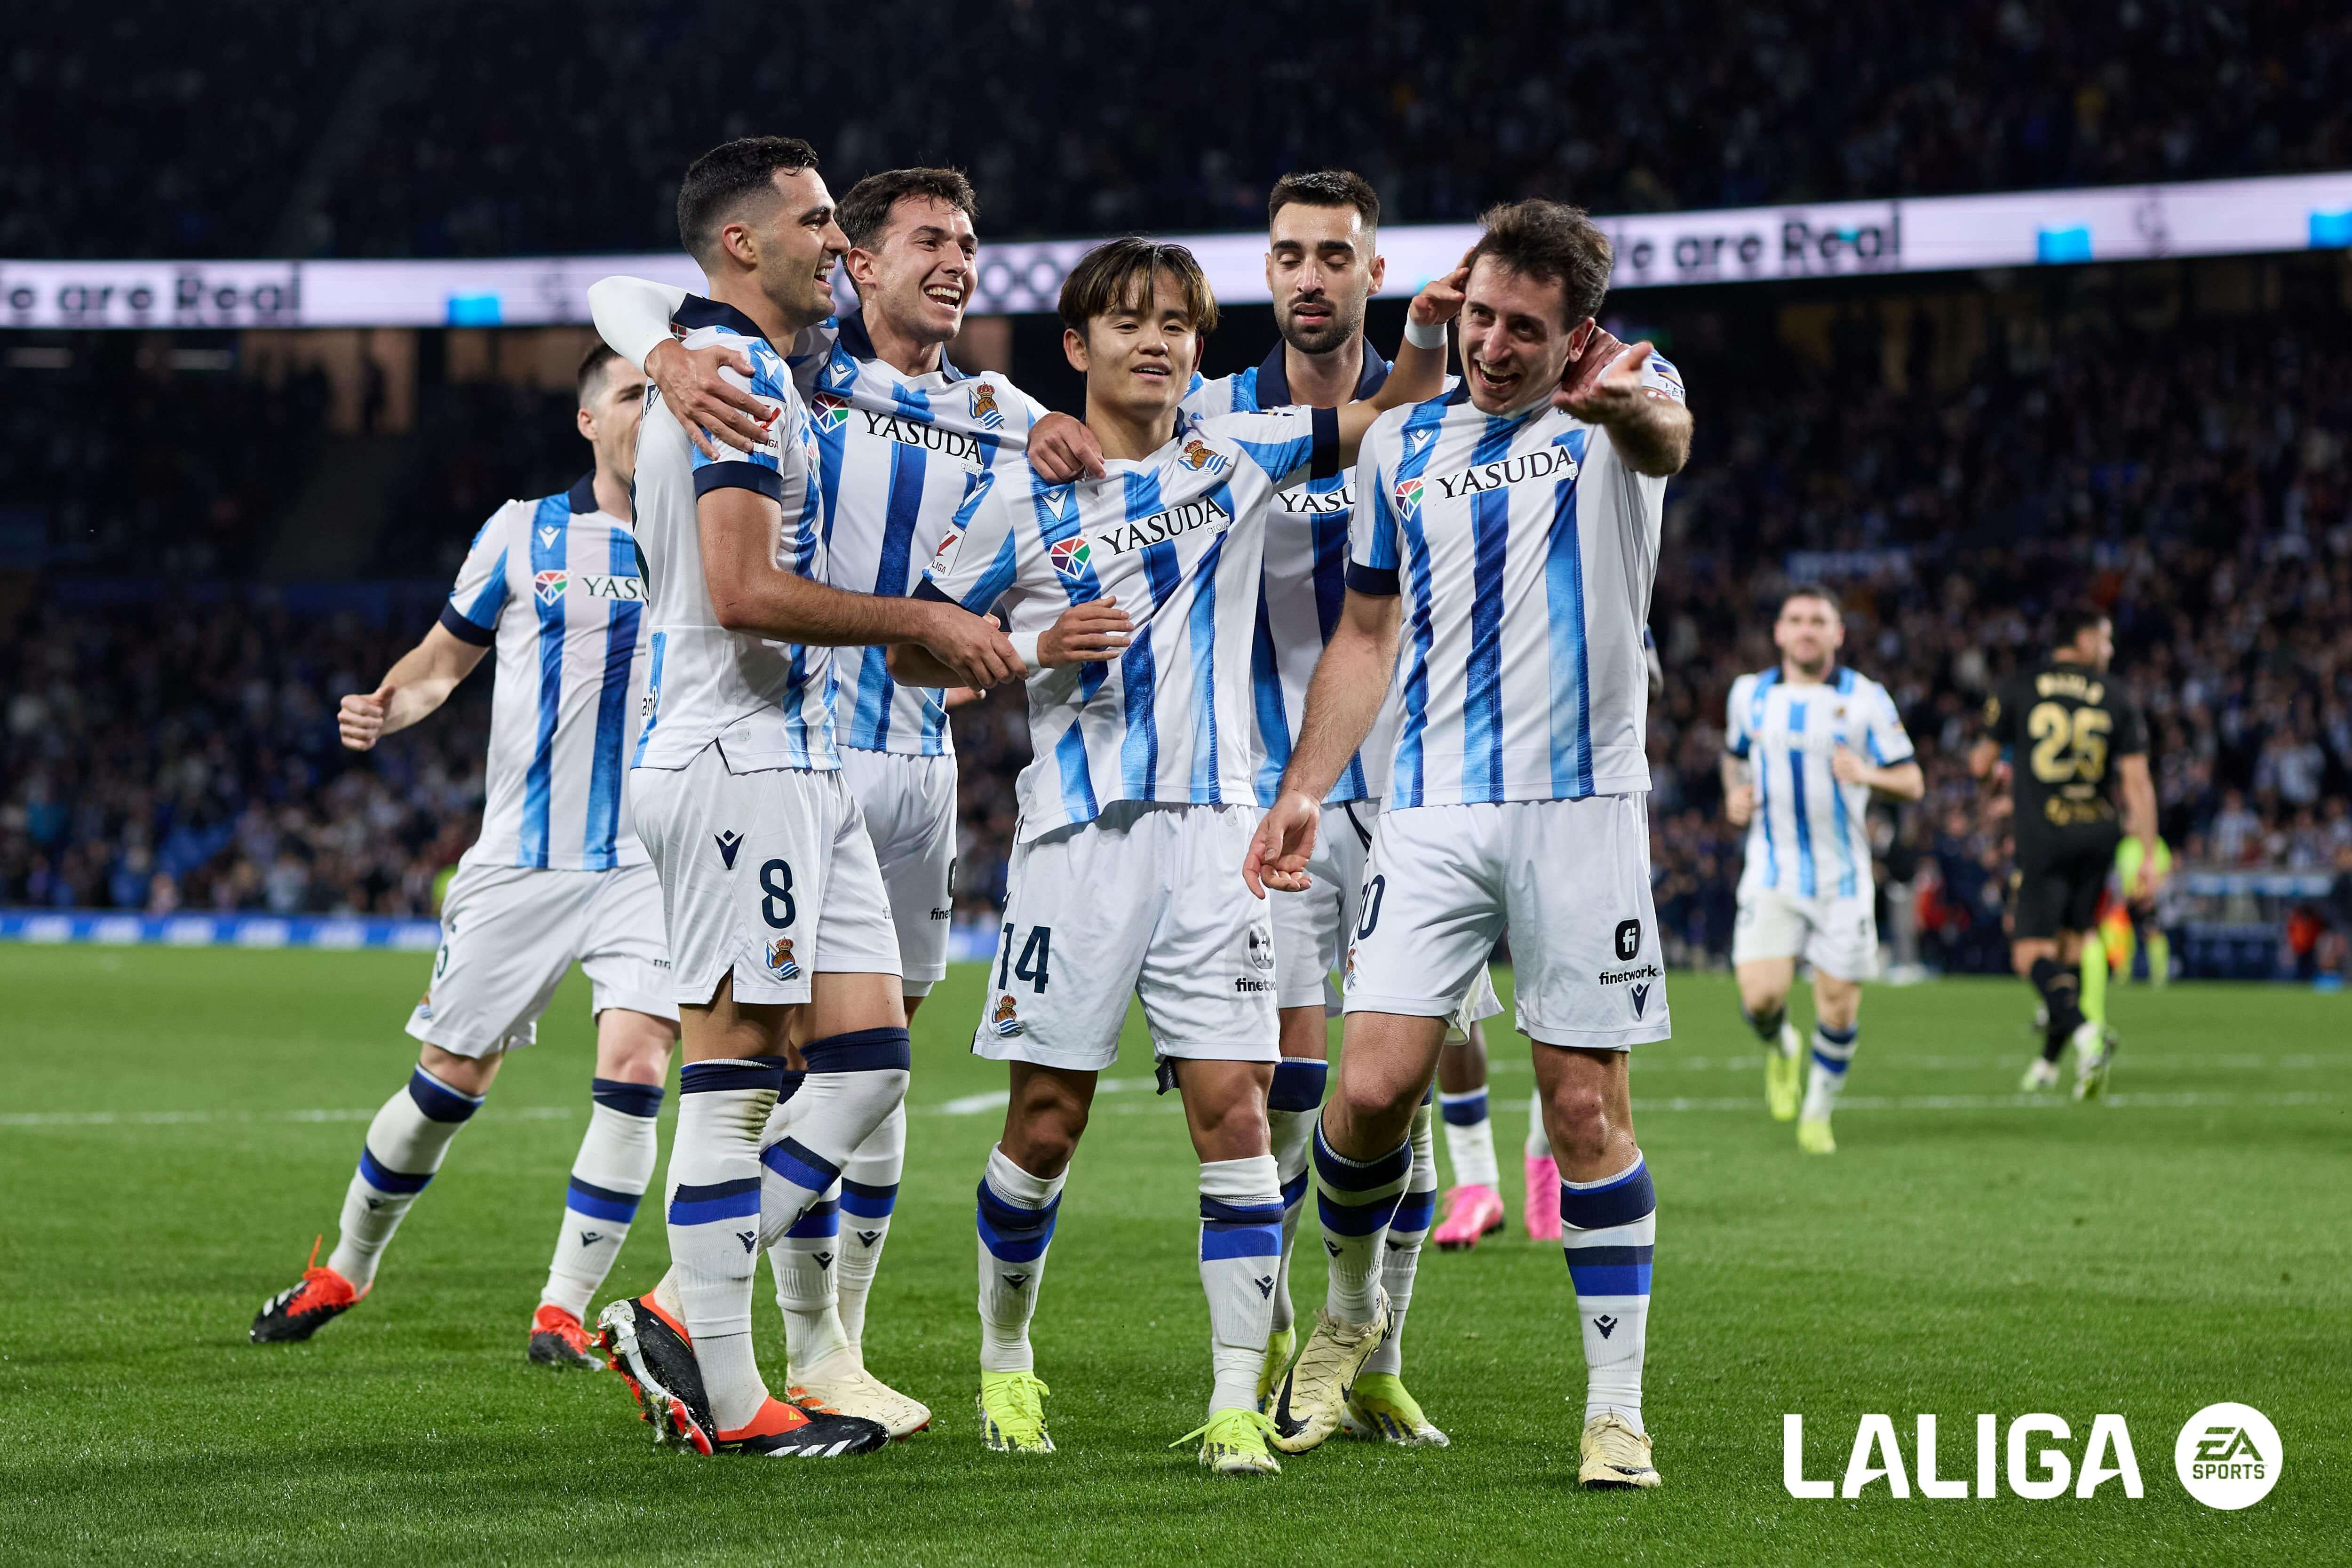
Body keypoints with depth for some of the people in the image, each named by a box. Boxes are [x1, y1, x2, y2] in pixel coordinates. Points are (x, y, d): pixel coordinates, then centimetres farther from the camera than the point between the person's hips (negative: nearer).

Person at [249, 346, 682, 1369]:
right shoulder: (524, 533, 3)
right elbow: (444, 659, 13)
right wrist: (384, 708, -7)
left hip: (650, 860, 0)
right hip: (521, 861, 0)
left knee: (635, 1069, -17)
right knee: (452, 1078, 4)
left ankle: (561, 1310, -6)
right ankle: (346, 1267, 26)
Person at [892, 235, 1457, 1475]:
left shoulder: (1236, 459, 9)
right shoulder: (1022, 498, 2)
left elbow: (1397, 421, 11)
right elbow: (912, 647, 4)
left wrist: (1432, 335, -8)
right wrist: (1039, 649, -11)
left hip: (1212, 828, 2)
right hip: (1078, 833, -2)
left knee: (1234, 1110, -7)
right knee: (1048, 1120, 2)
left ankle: (1238, 1403, -6)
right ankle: (1003, 1357, 24)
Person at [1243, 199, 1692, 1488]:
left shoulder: (1613, 409, 1)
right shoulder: (1403, 443, 13)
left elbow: (1665, 441, -26)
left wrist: (1633, 408, -51)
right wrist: (1302, 788, 11)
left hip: (1583, 807, -3)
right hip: (1434, 809, 3)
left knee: (1587, 1105, -2)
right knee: (1374, 1085, -8)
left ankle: (1616, 1406, 6)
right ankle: (1350, 1310, 19)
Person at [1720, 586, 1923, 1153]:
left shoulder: (1866, 700, -3)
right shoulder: (1749, 694, 5)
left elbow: (1912, 782, -1)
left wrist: (1869, 775, -22)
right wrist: (1735, 793, 3)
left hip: (1842, 877, -1)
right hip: (1771, 872, 1)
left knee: (1839, 1000, 0)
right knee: (1761, 995, -15)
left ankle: (1819, 1111, 23)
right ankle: (1780, 1048, 21)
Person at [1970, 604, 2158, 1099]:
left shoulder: (2018, 688, 1)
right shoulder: (2116, 699, 4)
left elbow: (1983, 763, 8)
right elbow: (2138, 784, 0)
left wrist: (1993, 764, 33)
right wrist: (2148, 857, 3)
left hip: (2042, 839, -3)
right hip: (2097, 835, 3)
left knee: (2032, 954, -5)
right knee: (2072, 947, 16)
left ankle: (2085, 1032, -31)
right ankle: (2048, 1063, 22)